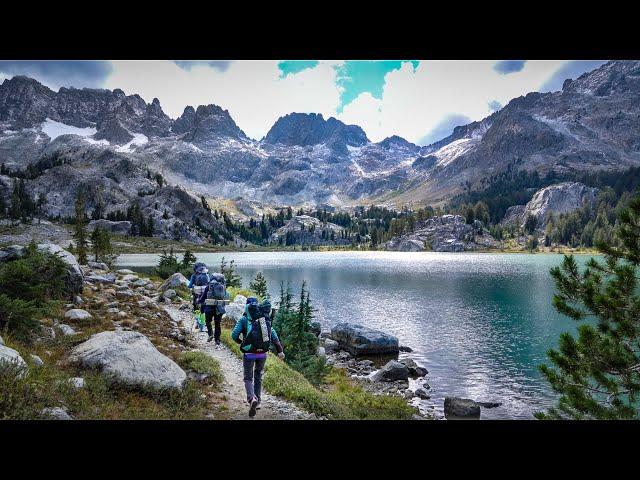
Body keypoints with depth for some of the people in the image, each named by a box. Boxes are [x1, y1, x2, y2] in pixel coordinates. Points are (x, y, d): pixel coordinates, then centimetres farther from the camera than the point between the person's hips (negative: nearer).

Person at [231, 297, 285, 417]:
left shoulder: (243, 319, -2)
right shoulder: (265, 319, 9)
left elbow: (234, 335, -10)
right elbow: (274, 335, 6)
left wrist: (239, 341, 12)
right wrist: (280, 350, 7)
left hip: (249, 353, -3)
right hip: (263, 353, 4)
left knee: (248, 378, 9)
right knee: (258, 377, 22)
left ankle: (252, 399, -15)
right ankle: (257, 401, 26)